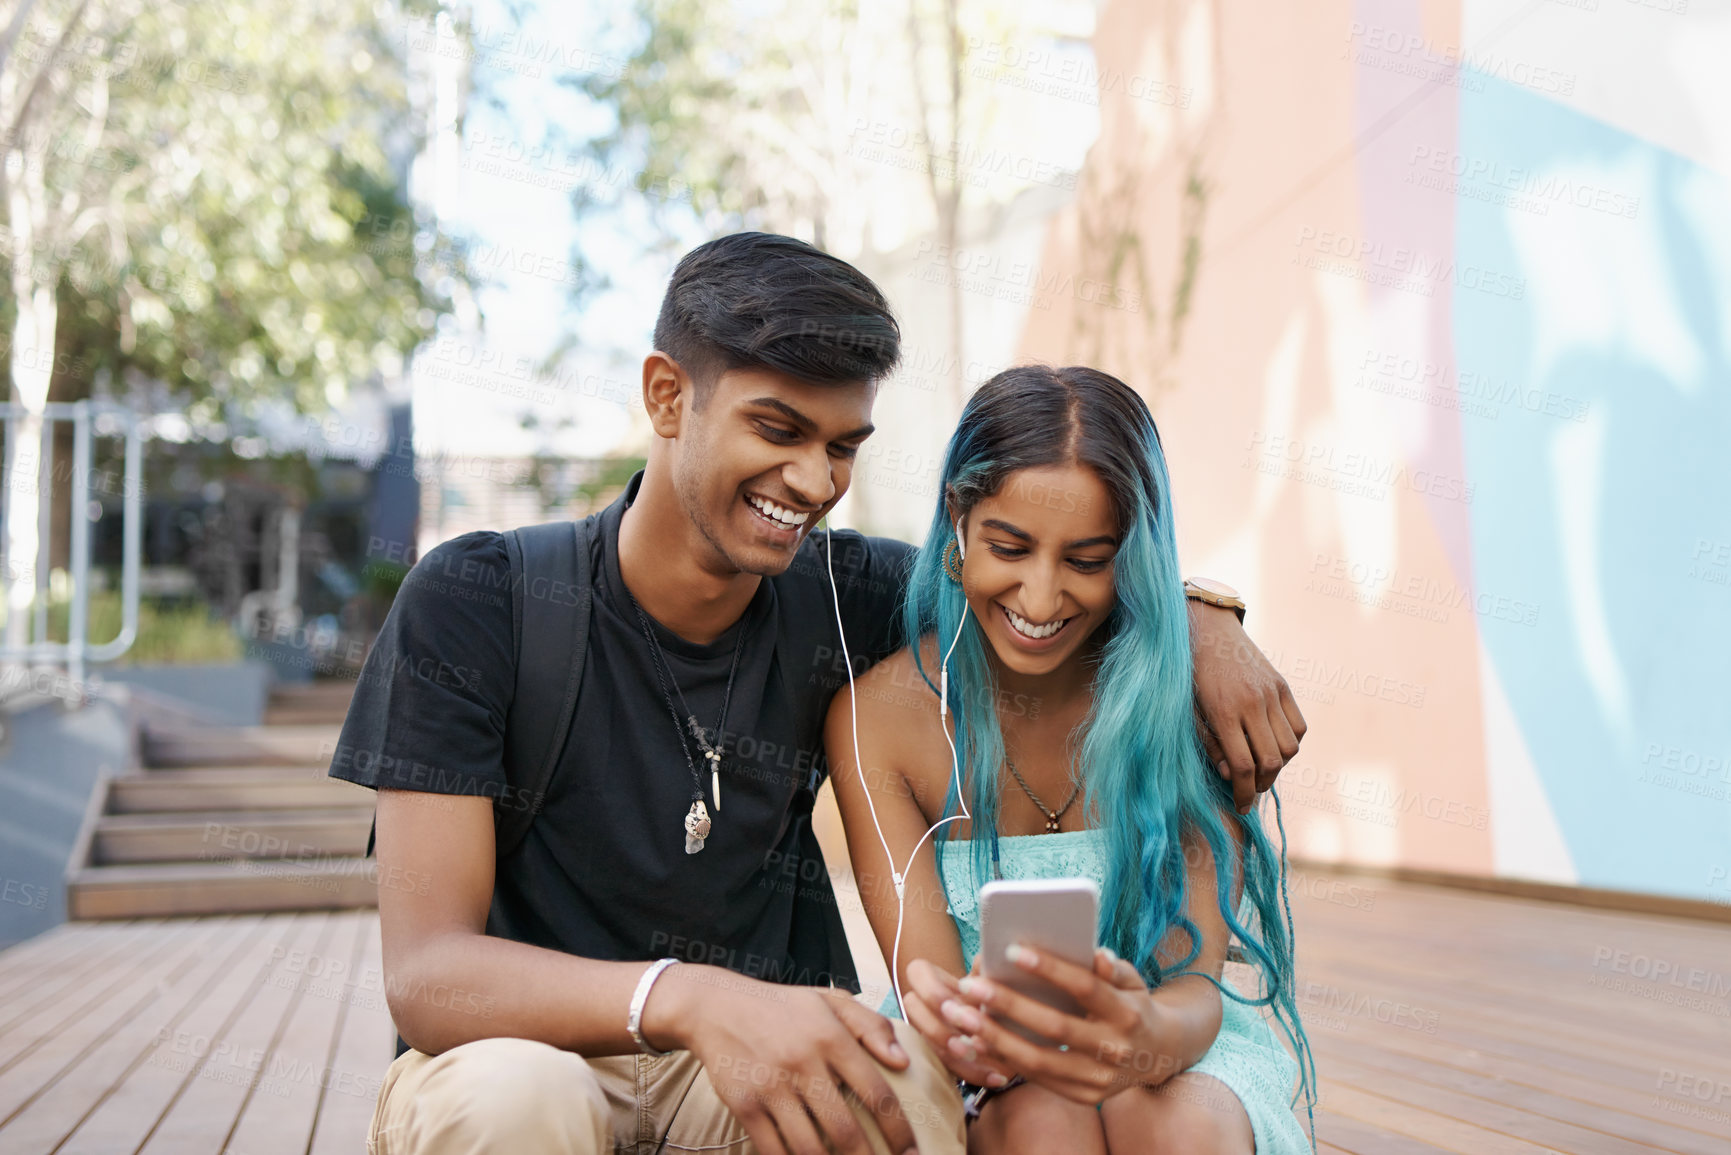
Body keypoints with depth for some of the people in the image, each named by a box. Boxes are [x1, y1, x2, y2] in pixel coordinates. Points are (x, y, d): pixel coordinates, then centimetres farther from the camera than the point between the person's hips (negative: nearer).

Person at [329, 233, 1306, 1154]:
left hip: (760, 1061, 3)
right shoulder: (475, 602, -14)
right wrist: (686, 998, -39)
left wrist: (1201, 618, -8)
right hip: (519, 1050, -2)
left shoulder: (843, 597, -3)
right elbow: (427, 974, -21)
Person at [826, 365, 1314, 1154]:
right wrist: (961, 1026, -40)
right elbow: (931, 982, -14)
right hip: (982, 1072, 0)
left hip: (1176, 1055, 0)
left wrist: (1148, 1038, -42)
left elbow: (1195, 984, -16)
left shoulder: (1190, 695, -12)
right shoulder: (875, 714, -11)